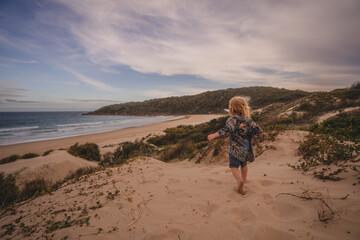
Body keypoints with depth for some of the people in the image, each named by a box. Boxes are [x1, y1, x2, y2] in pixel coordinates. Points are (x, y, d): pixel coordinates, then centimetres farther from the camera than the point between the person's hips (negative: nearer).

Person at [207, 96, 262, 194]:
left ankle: (240, 180, -18)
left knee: (234, 166, 6)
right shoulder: (248, 120, -1)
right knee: (244, 164, 26)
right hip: (246, 148, 5)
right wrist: (249, 134, 13)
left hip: (235, 148, -5)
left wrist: (214, 135, -38)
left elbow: (228, 129, -34)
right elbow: (259, 130, -1)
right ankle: (244, 179, 43)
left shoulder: (232, 120, -16)